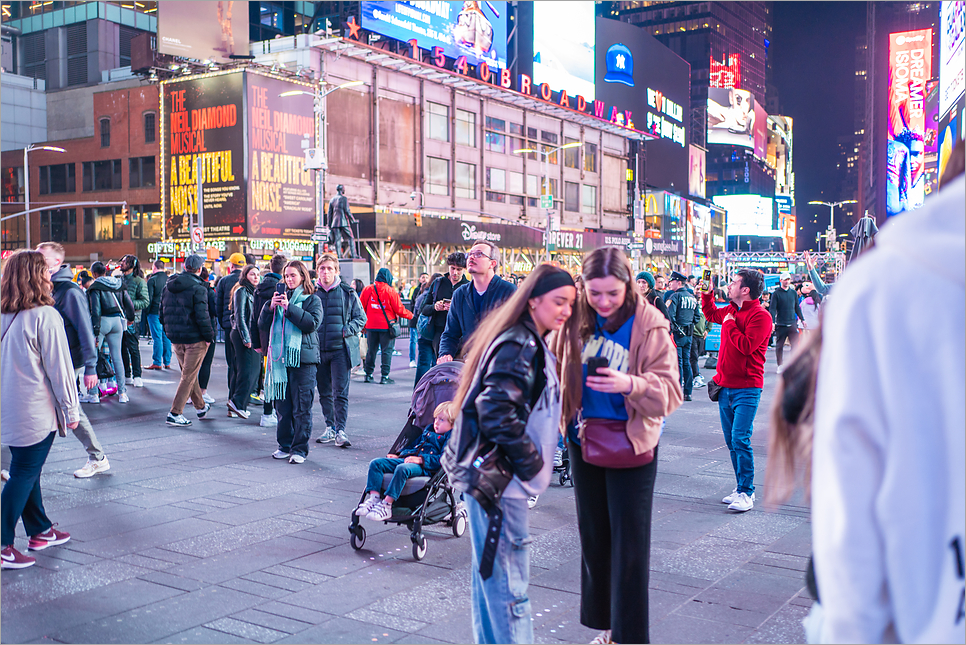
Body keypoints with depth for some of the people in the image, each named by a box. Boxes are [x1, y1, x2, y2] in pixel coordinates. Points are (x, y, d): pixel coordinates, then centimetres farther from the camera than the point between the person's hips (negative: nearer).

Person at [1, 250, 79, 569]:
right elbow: (59, 367, -14)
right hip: (36, 412, -8)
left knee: (27, 471, 18)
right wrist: (71, 409, -5)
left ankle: (40, 531, 31)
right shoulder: (45, 316, -16)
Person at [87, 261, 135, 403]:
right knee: (117, 356, 8)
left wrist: (96, 332, -15)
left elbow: (95, 310, -15)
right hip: (117, 321, 5)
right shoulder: (119, 285, 7)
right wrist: (130, 318, 28)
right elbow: (129, 304, 10)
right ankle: (122, 393, 6)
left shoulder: (95, 287, -9)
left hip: (102, 322, -5)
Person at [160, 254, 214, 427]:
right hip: (195, 338, -7)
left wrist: (170, 332, 20)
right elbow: (202, 315, -20)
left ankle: (201, 406, 35)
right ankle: (174, 413, -5)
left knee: (189, 373, 20)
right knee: (188, 376, -1)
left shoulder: (168, 286, 8)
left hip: (175, 339, 7)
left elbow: (163, 312, 13)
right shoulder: (198, 288, -15)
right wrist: (209, 336, -10)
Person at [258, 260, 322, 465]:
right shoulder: (280, 297, 17)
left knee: (301, 407, -4)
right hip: (281, 359, 5)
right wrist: (270, 307, -4)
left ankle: (299, 449, 2)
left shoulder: (312, 299, 3)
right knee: (282, 406, 8)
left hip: (303, 359, -5)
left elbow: (312, 323, -14)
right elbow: (262, 325, 13)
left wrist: (289, 307, -16)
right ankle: (285, 445, 19)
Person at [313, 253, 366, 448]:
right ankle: (330, 427, 22)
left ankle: (340, 430, -6)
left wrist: (347, 330, -11)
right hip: (318, 350, 3)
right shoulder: (312, 292, 7)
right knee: (324, 392, 10)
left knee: (340, 392, -8)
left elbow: (361, 317, 5)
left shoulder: (347, 293, 1)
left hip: (340, 349, -3)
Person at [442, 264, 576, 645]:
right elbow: (497, 412, -27)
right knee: (508, 581, -5)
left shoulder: (530, 344, 14)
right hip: (496, 478, -11)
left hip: (493, 475, 11)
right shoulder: (519, 347, -18)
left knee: (489, 569, 20)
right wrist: (531, 463, -17)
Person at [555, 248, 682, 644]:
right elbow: (557, 371, 10)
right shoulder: (575, 319, -3)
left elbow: (669, 392, -18)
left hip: (631, 443, -4)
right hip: (584, 439, 5)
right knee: (593, 536, 15)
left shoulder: (650, 324, -14)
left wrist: (631, 384, -35)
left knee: (629, 542, 1)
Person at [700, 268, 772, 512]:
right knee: (731, 441, 11)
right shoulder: (731, 310, 12)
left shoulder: (760, 316, -12)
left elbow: (746, 345, -23)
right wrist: (707, 292, 21)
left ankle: (746, 493, -6)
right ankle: (742, 487, 20)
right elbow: (711, 313, 34)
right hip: (725, 386, 8)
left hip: (747, 388, -8)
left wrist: (729, 324, -11)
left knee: (740, 439, -13)